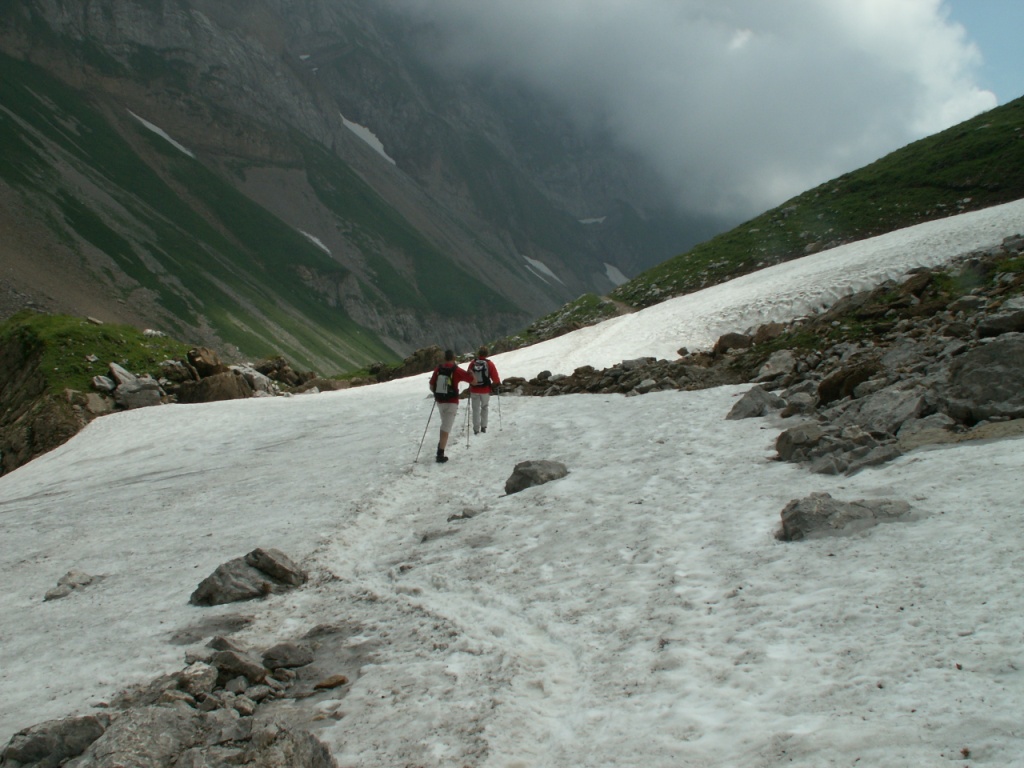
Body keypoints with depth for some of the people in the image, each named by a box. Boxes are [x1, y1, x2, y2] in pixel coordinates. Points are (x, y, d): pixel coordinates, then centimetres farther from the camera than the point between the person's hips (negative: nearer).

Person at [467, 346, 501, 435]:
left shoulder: (472, 363, -4)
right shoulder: (489, 364, -7)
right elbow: (496, 379, -6)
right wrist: (494, 384, 14)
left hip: (474, 390, 0)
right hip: (485, 390, 0)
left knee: (476, 409, 7)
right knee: (484, 408, 19)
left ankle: (476, 429, 1)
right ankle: (483, 426, 14)